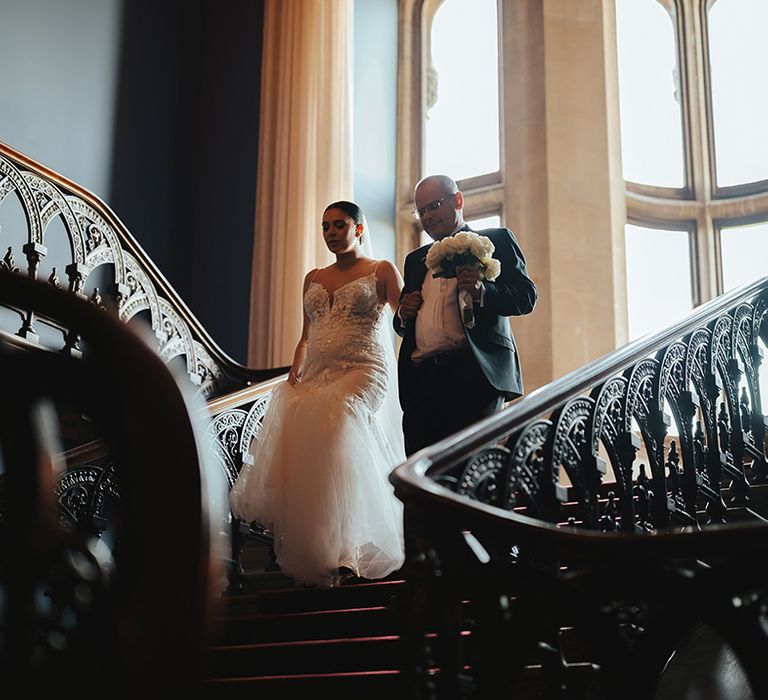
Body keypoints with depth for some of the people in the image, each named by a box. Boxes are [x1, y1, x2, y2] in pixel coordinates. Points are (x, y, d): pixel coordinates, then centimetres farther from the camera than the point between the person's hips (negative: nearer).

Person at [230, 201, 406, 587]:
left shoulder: (382, 271, 9)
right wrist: (296, 368, 6)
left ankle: (344, 553, -27)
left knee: (337, 428, -32)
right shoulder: (313, 279, 23)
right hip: (316, 376, 5)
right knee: (294, 429, -24)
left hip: (364, 373, -5)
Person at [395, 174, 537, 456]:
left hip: (474, 373, -4)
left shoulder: (497, 240, 12)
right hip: (421, 377, 5)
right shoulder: (415, 259, 28)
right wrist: (403, 314, 7)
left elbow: (527, 296, 1)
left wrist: (483, 291, -17)